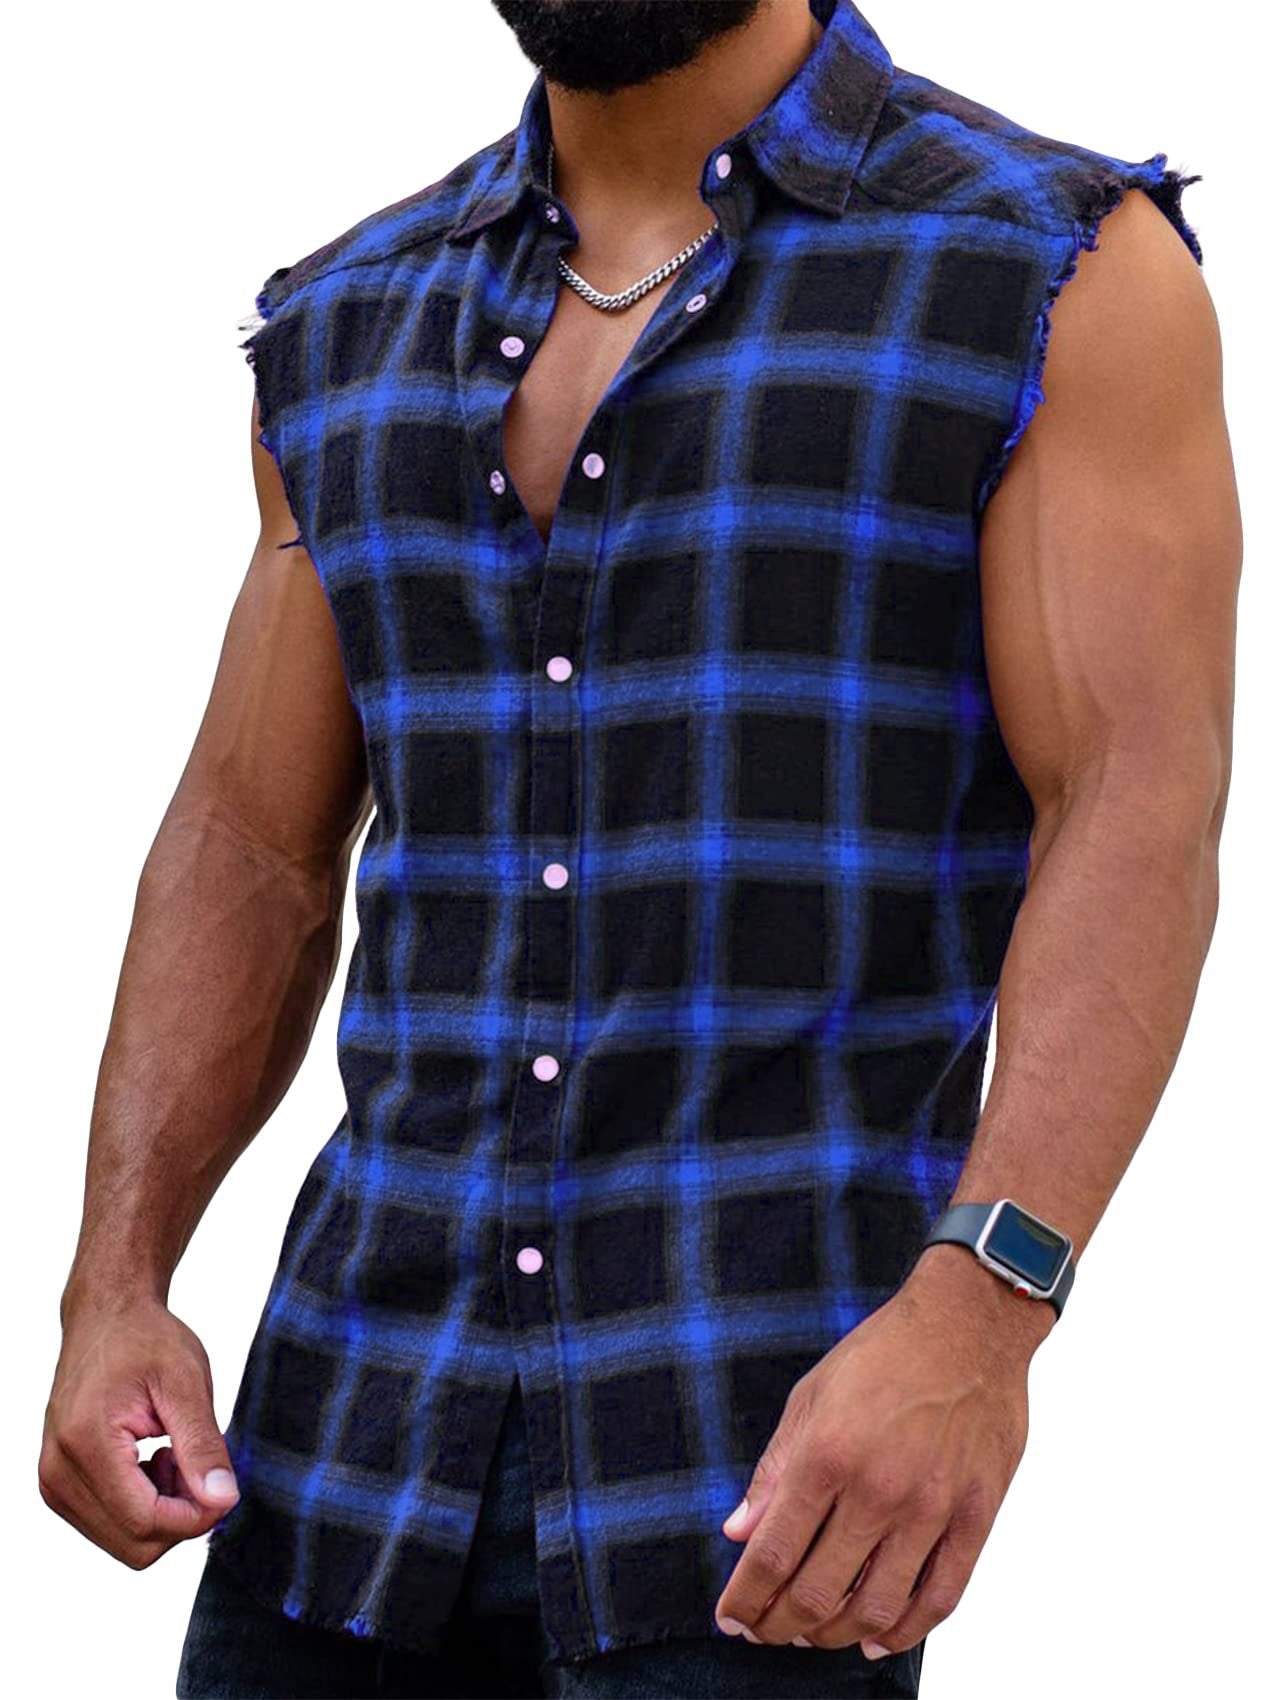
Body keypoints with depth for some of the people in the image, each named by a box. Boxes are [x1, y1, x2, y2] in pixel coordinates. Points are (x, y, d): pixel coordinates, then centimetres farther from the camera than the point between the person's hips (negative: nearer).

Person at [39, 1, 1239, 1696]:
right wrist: (114, 1295, -3)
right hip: (381, 1410, 5)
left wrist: (974, 1327, -29)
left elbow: (1142, 836, -15)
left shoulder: (1068, 272, -5)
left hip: (778, 1447, -5)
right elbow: (251, 863, 12)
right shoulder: (360, 327, 12)